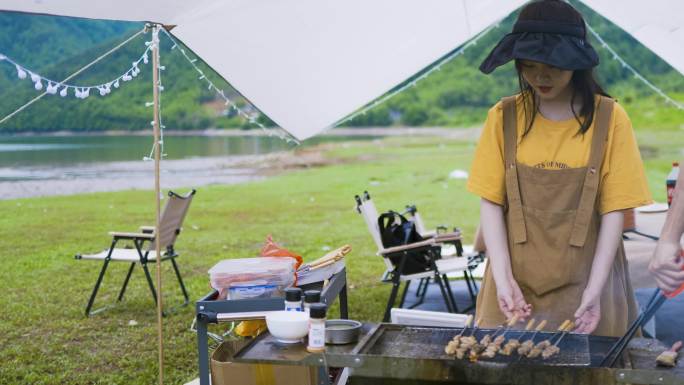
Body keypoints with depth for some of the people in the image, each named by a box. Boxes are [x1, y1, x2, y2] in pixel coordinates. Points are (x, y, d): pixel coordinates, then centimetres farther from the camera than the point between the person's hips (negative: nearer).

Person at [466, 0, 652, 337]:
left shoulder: (608, 118, -4)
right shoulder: (504, 117, -1)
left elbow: (613, 210, -5)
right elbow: (491, 203, -2)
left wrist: (594, 290, -12)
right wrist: (503, 278, -12)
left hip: (585, 282, -1)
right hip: (517, 284, 1)